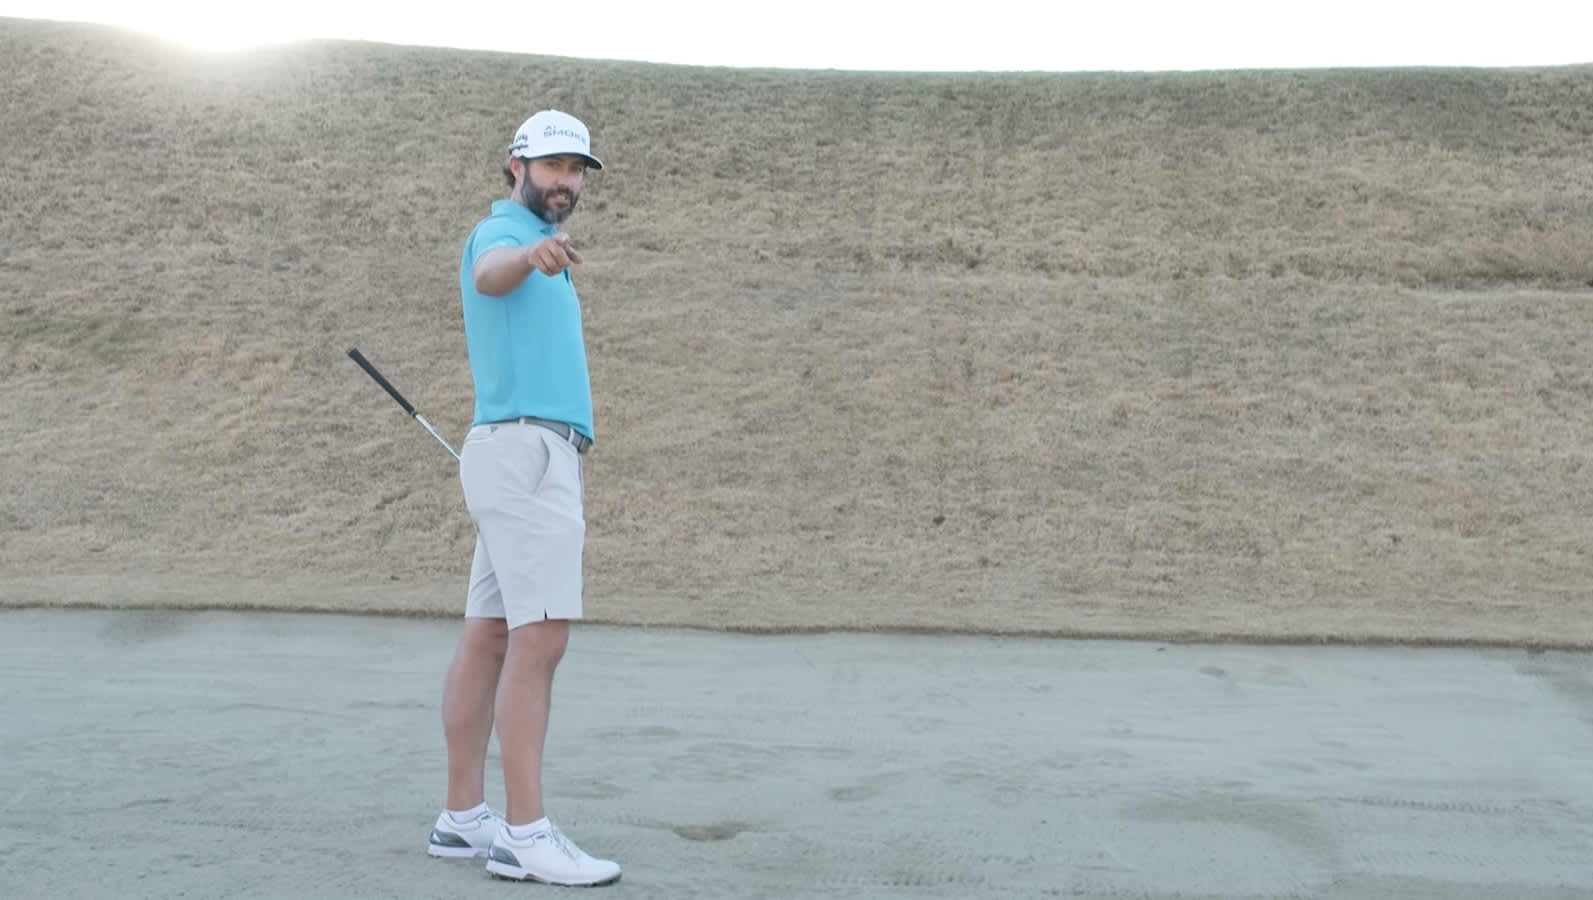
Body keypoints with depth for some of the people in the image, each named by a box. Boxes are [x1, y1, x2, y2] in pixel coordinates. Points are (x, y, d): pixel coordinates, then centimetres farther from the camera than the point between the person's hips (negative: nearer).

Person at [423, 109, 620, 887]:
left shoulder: (536, 248, 26)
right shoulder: (502, 233, -5)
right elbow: (490, 272, -32)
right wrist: (532, 253, -55)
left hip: (534, 457, 10)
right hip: (528, 452, -10)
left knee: (488, 639, 8)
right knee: (540, 639, -14)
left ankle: (463, 817, 11)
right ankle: (525, 836, -13)